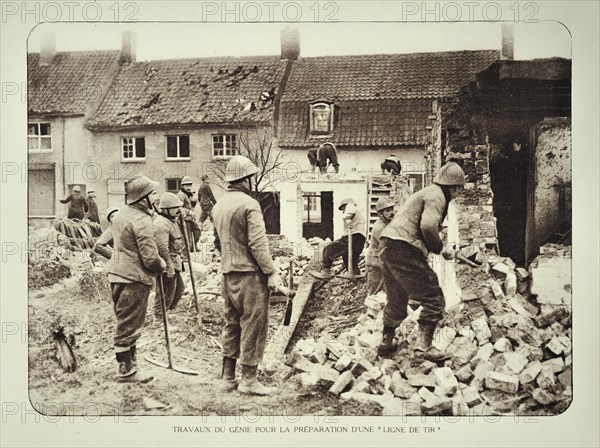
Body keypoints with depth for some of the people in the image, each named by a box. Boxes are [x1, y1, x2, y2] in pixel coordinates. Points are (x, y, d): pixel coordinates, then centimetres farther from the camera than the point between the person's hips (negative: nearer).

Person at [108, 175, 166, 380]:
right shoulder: (142, 221, -19)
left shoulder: (120, 214, 10)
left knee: (125, 320, 18)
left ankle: (128, 362, 30)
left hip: (117, 273, 10)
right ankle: (126, 368, 9)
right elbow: (150, 258, -22)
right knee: (130, 324, 0)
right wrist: (163, 265, -2)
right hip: (134, 278, -9)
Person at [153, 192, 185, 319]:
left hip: (173, 263, 11)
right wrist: (170, 267, -24)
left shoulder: (171, 221, 15)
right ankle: (160, 319, 11)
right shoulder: (161, 224, -20)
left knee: (179, 289, 19)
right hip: (166, 266, -11)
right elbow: (162, 248, -26)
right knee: (166, 293, -1)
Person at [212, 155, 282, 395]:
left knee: (232, 324, 16)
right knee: (253, 325, 1)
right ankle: (249, 380, 7)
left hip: (227, 274, 8)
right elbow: (258, 243, -19)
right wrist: (271, 272, -14)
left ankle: (228, 376, 23)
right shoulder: (249, 204, -15)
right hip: (249, 274, -8)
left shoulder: (219, 206, 11)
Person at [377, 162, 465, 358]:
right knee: (433, 299, -3)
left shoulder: (427, 193, 26)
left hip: (389, 247, 11)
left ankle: (386, 344, 31)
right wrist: (441, 248, -6)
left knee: (397, 300, 22)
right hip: (404, 249, -11)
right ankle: (423, 346, -7)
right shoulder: (436, 196, -6)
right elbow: (428, 226, -22)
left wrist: (439, 247, 15)